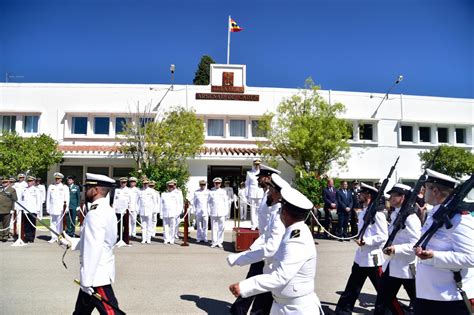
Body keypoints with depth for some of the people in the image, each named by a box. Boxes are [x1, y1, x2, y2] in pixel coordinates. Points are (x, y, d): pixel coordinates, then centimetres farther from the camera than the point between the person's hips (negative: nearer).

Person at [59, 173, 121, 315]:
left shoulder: (95, 214, -21)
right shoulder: (107, 210, 9)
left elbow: (93, 249, -25)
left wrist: (86, 280, -20)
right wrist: (72, 242, 14)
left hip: (97, 276, -10)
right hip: (100, 272, 10)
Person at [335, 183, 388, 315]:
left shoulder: (377, 214, -17)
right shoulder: (362, 213, 10)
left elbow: (384, 236, -21)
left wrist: (366, 241, -28)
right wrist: (359, 238, 6)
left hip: (373, 258, -8)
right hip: (360, 257, 8)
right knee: (352, 289, 14)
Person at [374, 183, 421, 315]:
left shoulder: (410, 218, -20)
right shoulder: (395, 215, 8)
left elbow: (416, 244, -26)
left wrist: (396, 249, -34)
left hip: (407, 268, -8)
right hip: (391, 265, 8)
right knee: (383, 298, 14)